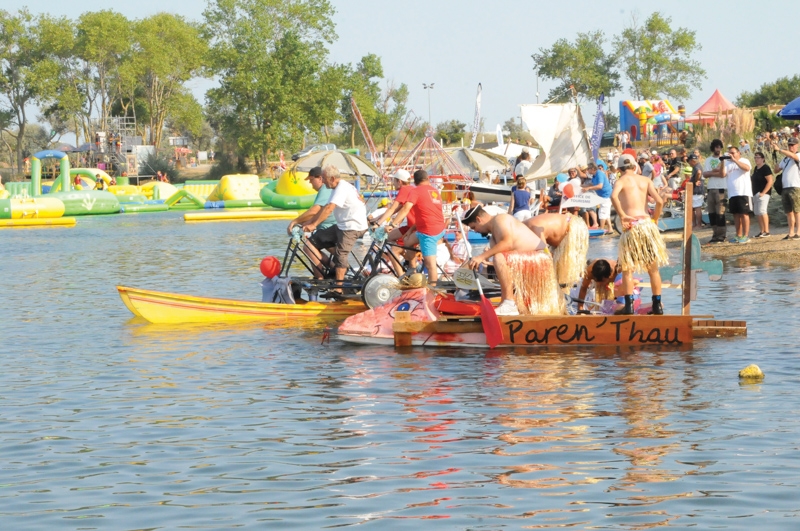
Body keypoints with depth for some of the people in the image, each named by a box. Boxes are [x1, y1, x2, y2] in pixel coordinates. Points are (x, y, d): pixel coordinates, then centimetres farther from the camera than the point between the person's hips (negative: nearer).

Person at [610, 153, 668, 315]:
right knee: (653, 268, 12)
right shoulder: (646, 180, 13)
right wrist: (655, 219, 13)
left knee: (627, 268, 6)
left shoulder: (622, 180, 4)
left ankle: (629, 305, -4)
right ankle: (657, 305, 13)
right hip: (647, 223, 3)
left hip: (631, 225, -3)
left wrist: (622, 215, -14)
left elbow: (614, 196, -19)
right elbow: (659, 201, 0)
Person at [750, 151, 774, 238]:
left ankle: (766, 231, -14)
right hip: (755, 194, 9)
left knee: (762, 211, -16)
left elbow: (770, 181, -17)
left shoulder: (765, 168, -11)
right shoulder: (756, 168, 16)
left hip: (763, 193, -9)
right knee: (757, 213, 7)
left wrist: (763, 192, -21)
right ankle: (761, 231, 11)